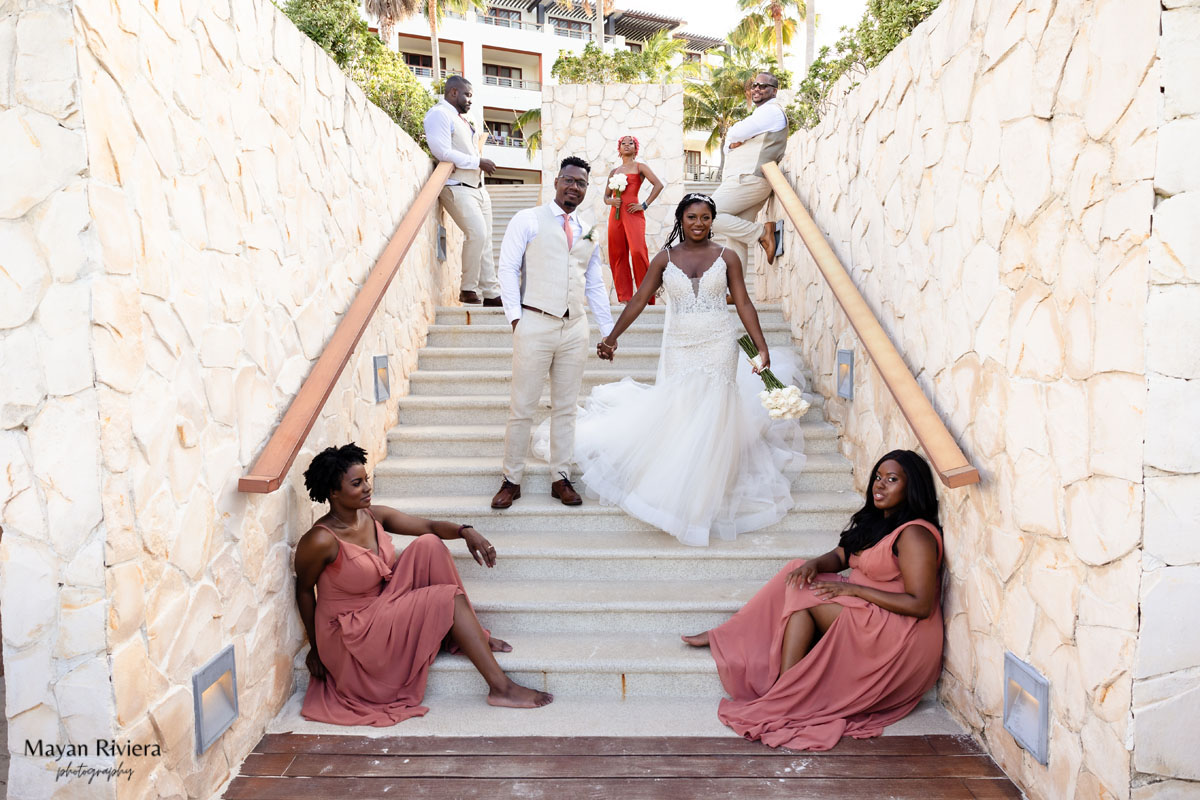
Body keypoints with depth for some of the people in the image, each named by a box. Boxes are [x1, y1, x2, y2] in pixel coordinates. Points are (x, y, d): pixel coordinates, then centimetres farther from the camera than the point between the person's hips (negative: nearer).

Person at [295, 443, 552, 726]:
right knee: (449, 598, -19)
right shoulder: (320, 541, -24)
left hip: (384, 607, 7)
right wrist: (315, 647, 1)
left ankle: (469, 637, -4)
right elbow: (303, 590, -10)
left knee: (429, 545, -14)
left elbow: (429, 526, -3)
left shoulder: (374, 517, -5)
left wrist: (465, 531, -24)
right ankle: (501, 687, -15)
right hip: (352, 636, -7)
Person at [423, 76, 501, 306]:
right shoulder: (439, 114, -6)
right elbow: (442, 152, -17)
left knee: (485, 238, 5)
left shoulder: (461, 118, 23)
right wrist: (478, 162, -14)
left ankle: (491, 293, 8)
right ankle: (468, 290, -9)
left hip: (477, 186, 9)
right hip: (457, 187, -9)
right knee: (477, 233, -21)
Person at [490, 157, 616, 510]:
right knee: (522, 407, -1)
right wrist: (515, 318, -11)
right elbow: (508, 269, -2)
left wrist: (609, 331, 16)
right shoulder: (528, 220, 4)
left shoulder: (588, 233, 17)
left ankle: (561, 478, 19)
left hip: (575, 328, 5)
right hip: (535, 323, -4)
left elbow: (595, 286, 21)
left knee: (566, 408, 9)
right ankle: (512, 480, 11)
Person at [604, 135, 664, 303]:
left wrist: (644, 205, -8)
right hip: (616, 214, 5)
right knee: (617, 255, 0)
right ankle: (624, 297, 4)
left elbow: (658, 185, -3)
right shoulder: (614, 171, 20)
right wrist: (611, 201, -3)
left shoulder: (639, 167, 8)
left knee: (637, 251, -20)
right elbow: (606, 196, 20)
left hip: (633, 213, -5)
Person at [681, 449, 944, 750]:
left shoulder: (915, 534, -19)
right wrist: (814, 564, -14)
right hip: (863, 614, 9)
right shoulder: (876, 520, 10)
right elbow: (839, 556, 10)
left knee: (805, 596, -17)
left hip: (898, 636, -9)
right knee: (800, 578, -8)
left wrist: (854, 590, -21)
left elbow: (920, 605, -24)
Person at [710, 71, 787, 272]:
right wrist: (732, 144, 0)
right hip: (745, 180, 10)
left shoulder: (771, 111, -5)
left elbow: (734, 134, -12)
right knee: (736, 241, 5)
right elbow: (731, 140, 23)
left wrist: (731, 137, 11)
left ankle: (762, 232, -17)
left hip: (748, 179, -10)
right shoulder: (761, 114, 29)